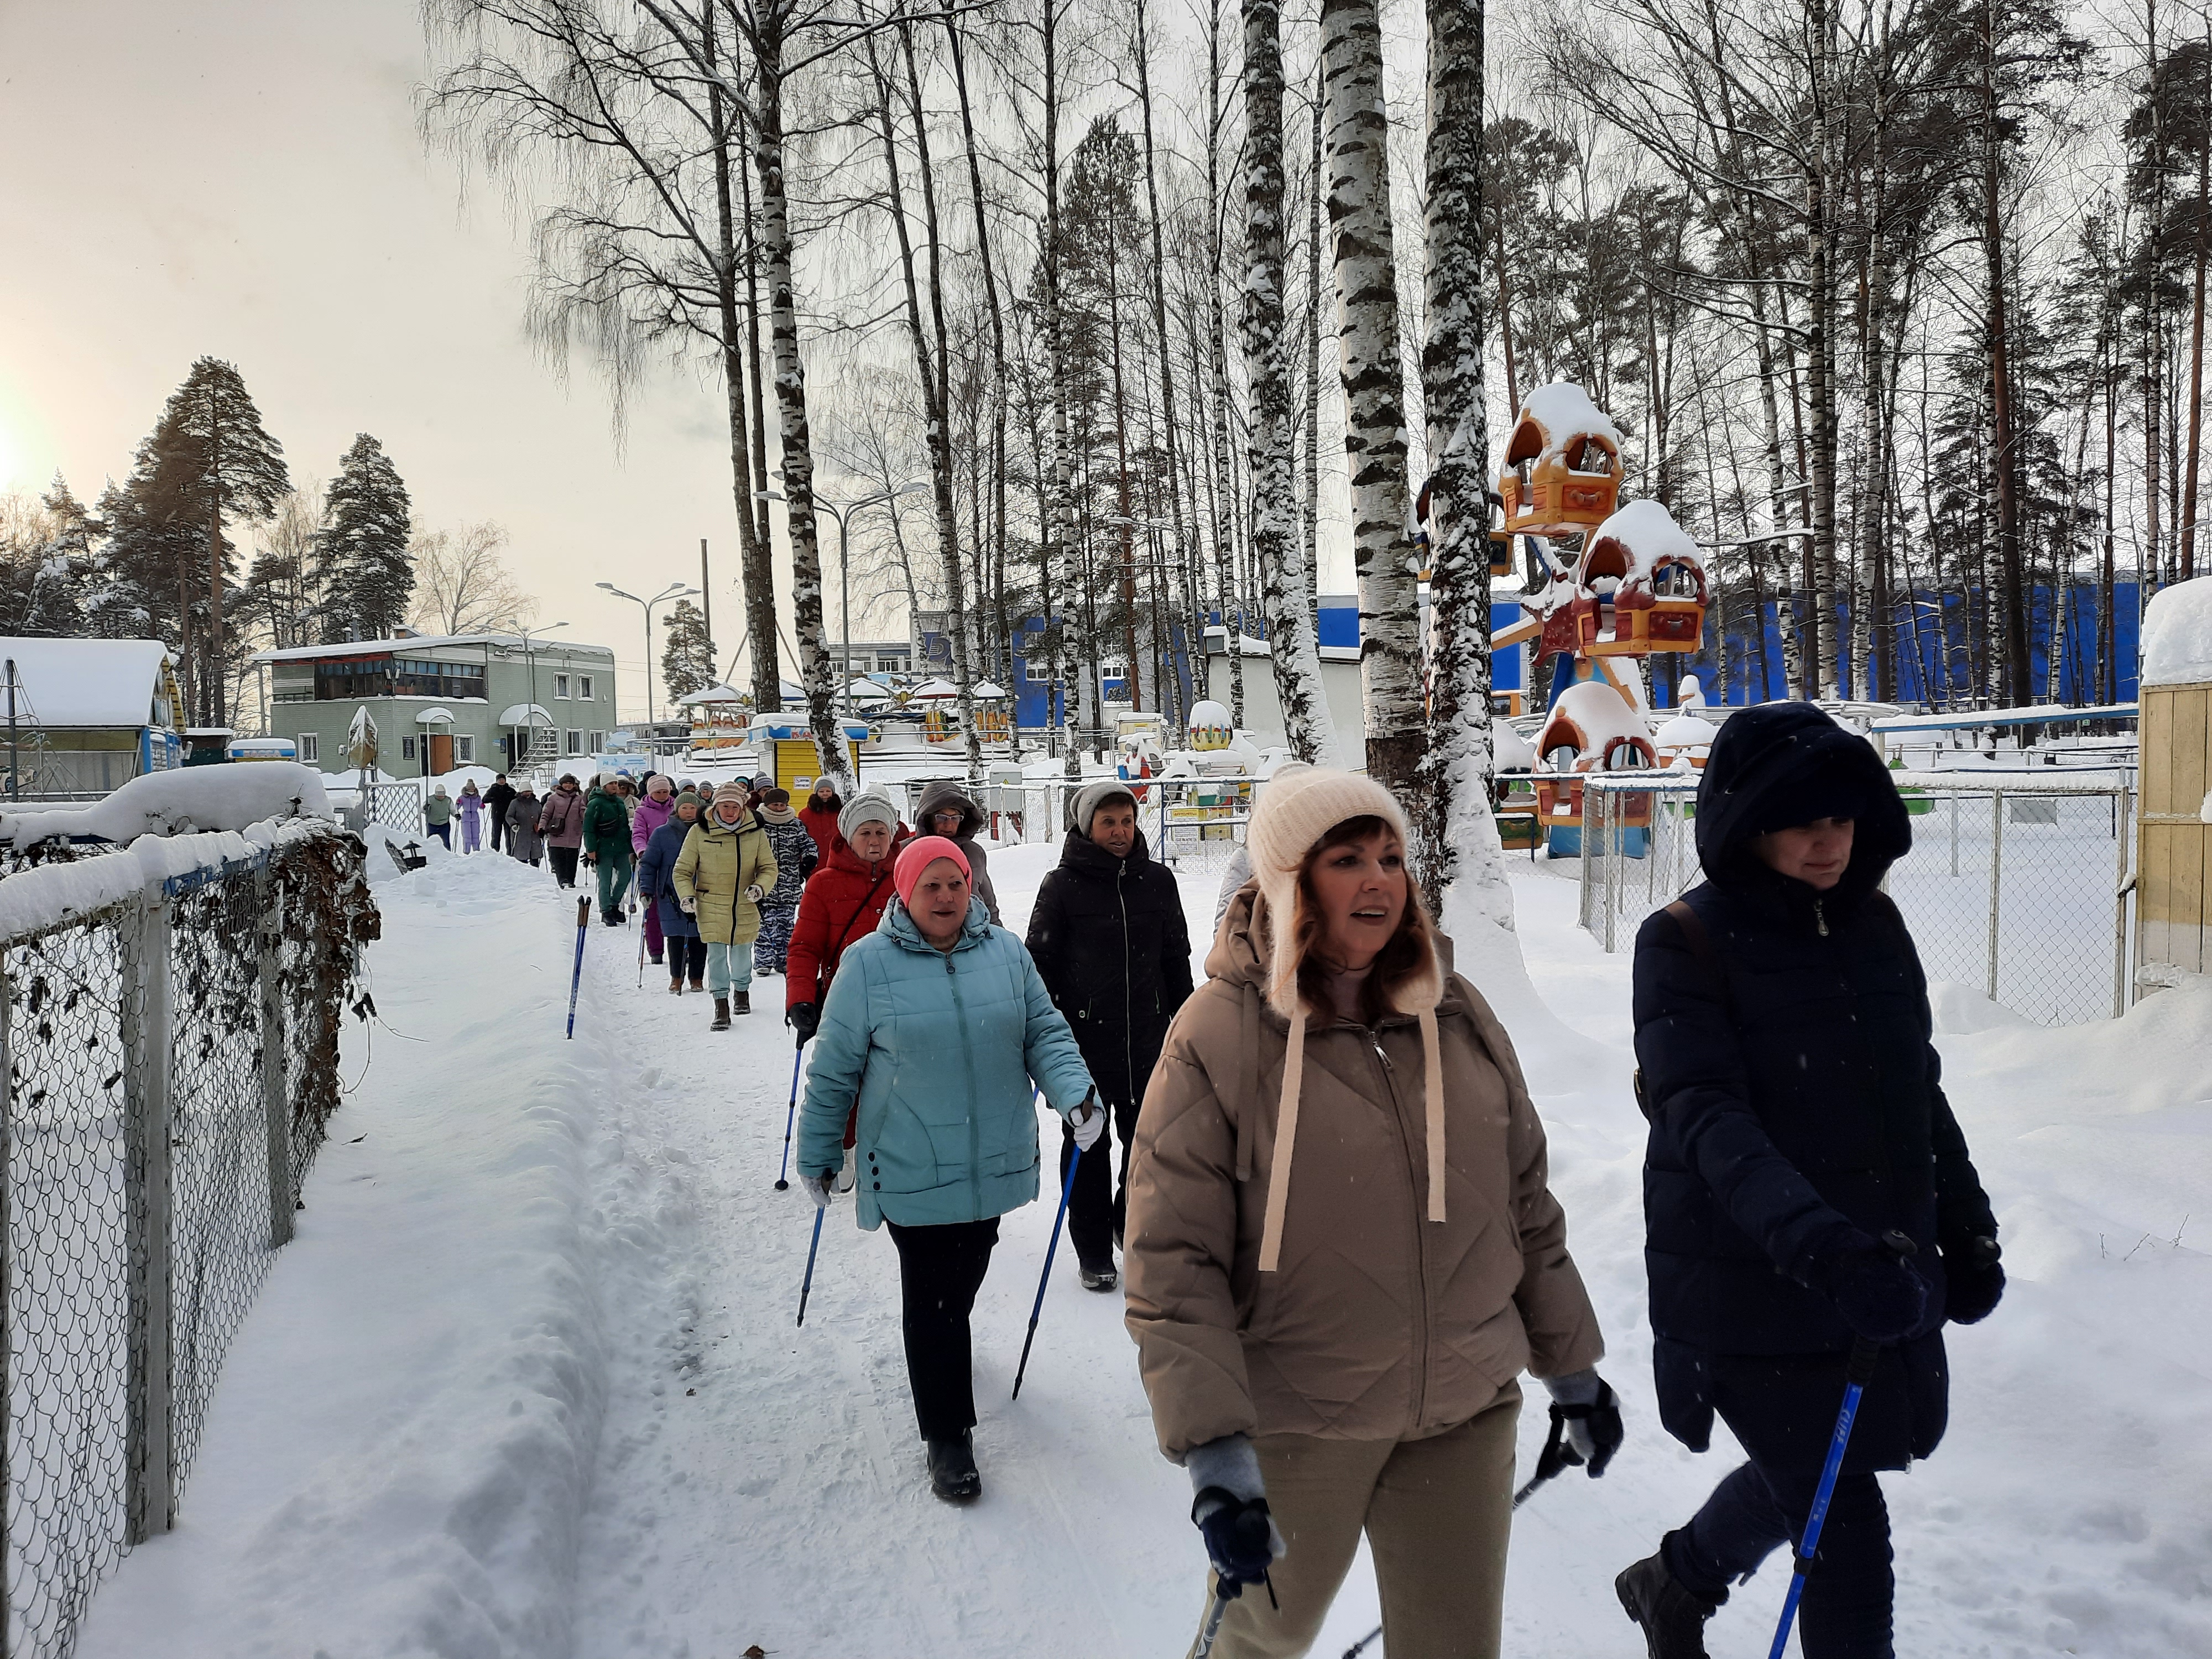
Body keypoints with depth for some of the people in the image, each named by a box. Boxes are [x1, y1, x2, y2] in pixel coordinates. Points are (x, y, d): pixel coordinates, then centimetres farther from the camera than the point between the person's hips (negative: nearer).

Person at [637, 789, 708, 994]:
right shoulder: (663, 833, 3)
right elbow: (649, 863, 4)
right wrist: (646, 890, -3)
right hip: (672, 896, 0)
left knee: (699, 937, 3)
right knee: (675, 937, 1)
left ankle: (697, 978, 15)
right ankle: (676, 978, 15)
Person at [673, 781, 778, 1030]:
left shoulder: (756, 832, -2)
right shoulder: (699, 832, -6)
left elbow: (769, 867, 5)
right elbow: (683, 871, 2)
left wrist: (760, 887, -14)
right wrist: (687, 896, -13)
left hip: (745, 908, 2)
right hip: (711, 907, -2)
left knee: (741, 952, 15)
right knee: (717, 954, -7)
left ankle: (741, 990, 40)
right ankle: (721, 1004, 2)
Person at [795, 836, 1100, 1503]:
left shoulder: (1006, 952, 1)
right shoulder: (868, 964, -8)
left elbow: (1045, 1033, 4)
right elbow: (835, 1069, -1)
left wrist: (1075, 1092, -14)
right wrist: (818, 1155, 4)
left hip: (994, 1165, 4)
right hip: (913, 1168, -3)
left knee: (964, 1283, 20)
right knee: (932, 1298, 0)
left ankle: (943, 1348, 49)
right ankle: (947, 1435, 13)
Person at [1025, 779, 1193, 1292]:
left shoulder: (1157, 881, 4)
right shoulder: (1063, 885, -6)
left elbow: (1176, 958, 12)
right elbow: (1040, 962, -2)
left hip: (1147, 1038, 3)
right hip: (1083, 1038, -3)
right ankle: (1093, 1251, 21)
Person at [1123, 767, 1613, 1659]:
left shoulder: (1456, 1014, 0)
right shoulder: (1221, 1033, -15)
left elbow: (1526, 1206, 10)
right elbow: (1171, 1264, -15)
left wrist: (1571, 1366, 15)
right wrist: (1215, 1456, -20)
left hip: (1465, 1417, 3)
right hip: (1296, 1420, -3)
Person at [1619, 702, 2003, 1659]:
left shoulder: (1875, 923, 3)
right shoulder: (1686, 943, -15)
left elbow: (1918, 1088, 14)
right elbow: (1708, 1120, -25)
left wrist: (1965, 1227, 16)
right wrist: (1817, 1245, -38)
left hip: (1887, 1279, 7)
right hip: (1752, 1291, -6)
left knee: (1809, 1476, 25)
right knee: (1847, 1533, -2)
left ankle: (1678, 1581, 52)